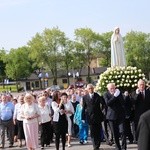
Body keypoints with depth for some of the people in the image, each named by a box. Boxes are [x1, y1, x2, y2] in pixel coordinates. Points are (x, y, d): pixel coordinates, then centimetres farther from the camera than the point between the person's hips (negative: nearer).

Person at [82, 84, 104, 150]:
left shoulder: (98, 95, 0)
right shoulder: (85, 97, 3)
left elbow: (103, 103, -11)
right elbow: (84, 108, 5)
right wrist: (83, 117, 3)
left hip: (98, 116, 0)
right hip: (90, 117, 0)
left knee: (98, 132, 6)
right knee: (92, 133, 2)